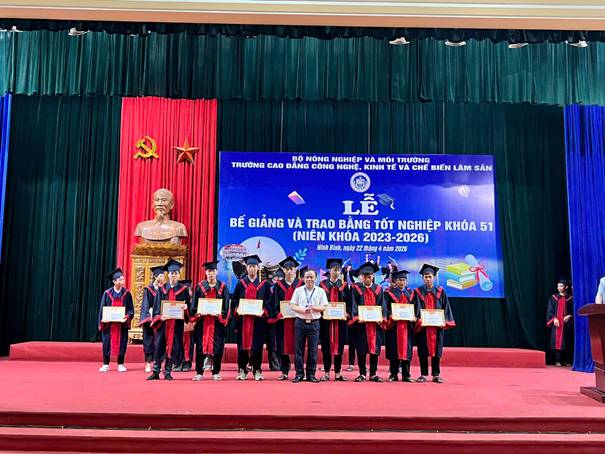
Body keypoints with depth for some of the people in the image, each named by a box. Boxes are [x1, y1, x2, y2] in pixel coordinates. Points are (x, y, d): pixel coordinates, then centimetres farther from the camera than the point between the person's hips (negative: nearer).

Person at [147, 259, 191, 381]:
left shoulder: (184, 289, 7)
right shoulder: (162, 289, 10)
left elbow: (188, 304, 6)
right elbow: (157, 306, 5)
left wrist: (185, 307, -18)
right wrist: (159, 316, -12)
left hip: (177, 322, 0)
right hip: (163, 321, 1)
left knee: (173, 347, 1)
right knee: (159, 346, 0)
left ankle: (168, 372, 9)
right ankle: (156, 372, 6)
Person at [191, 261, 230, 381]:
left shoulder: (223, 287, 6)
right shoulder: (199, 286, 8)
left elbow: (226, 305, 3)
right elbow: (194, 304, 7)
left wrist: (220, 314, -13)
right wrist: (197, 313, -11)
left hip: (217, 320, 0)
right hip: (202, 320, 0)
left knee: (217, 347, 1)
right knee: (201, 346, 0)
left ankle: (216, 373, 10)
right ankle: (199, 372, 6)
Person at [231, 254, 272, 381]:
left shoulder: (264, 284, 7)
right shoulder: (240, 283, 9)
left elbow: (268, 302, 4)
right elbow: (234, 301, 8)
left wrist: (263, 311, -11)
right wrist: (237, 310, -8)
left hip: (258, 319, -1)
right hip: (243, 318, 1)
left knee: (257, 345, 1)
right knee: (242, 344, 2)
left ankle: (257, 371, 10)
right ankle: (242, 370, 12)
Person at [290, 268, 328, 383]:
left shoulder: (320, 291, 6)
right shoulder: (298, 290, 6)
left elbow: (324, 307, 2)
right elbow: (293, 306, 1)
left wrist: (314, 308, -16)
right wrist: (303, 310, -15)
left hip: (314, 323, 0)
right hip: (300, 322, 0)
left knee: (313, 350, 3)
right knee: (299, 349, 2)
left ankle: (311, 374, 12)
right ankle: (299, 374, 11)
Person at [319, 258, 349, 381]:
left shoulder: (344, 285, 9)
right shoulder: (323, 284, 5)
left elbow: (348, 302, 7)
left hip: (340, 319, 1)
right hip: (326, 319, -1)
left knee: (339, 345, 3)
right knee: (326, 346, 1)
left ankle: (338, 373, 10)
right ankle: (326, 372, 8)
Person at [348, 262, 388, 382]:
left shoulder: (378, 289, 11)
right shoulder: (355, 288, 4)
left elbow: (382, 305, 7)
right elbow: (353, 305, -2)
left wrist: (381, 318, -9)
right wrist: (357, 317, -16)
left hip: (375, 323, 2)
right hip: (360, 323, -2)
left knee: (375, 349, 3)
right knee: (361, 350, 1)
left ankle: (373, 374, 11)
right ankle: (362, 374, 10)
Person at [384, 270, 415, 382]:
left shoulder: (410, 293, 13)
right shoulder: (389, 293, 3)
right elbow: (385, 308, -2)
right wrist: (391, 316, -19)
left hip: (407, 325, 3)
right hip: (394, 325, -2)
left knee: (406, 349, 3)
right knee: (394, 349, 1)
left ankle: (406, 375, 9)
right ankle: (393, 374, 8)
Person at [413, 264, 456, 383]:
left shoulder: (440, 292, 8)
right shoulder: (418, 292, 5)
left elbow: (445, 307, 6)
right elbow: (415, 308, 0)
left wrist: (444, 321, -7)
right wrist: (418, 320, -15)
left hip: (437, 325, 1)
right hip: (422, 326, -1)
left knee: (436, 350, 3)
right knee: (423, 351, 1)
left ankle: (436, 375, 11)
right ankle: (423, 374, 9)